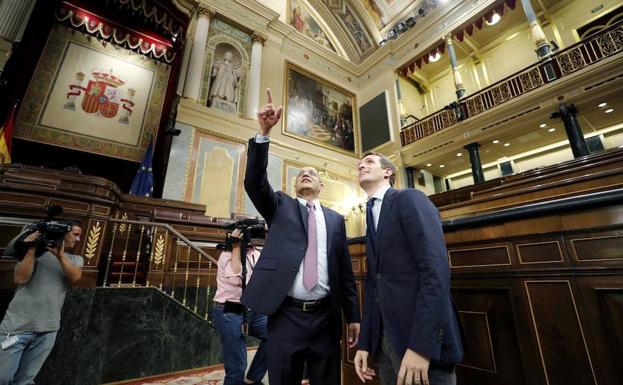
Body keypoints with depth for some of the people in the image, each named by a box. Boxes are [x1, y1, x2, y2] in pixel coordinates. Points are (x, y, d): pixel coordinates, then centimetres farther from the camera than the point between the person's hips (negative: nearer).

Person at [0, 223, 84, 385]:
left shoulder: (76, 259, 10)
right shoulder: (37, 249, 1)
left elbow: (75, 276, -9)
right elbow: (20, 278, -10)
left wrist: (60, 255, -21)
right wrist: (32, 249, -15)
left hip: (48, 330, 3)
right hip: (18, 325, -2)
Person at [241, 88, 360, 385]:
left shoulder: (335, 219, 10)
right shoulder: (280, 206, 7)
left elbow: (345, 271, 9)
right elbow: (254, 182, -11)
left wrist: (353, 316, 8)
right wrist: (264, 132, -21)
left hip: (326, 319, 2)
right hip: (285, 316, -1)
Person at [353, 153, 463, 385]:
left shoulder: (410, 199, -7)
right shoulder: (371, 216, 15)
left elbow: (436, 269, -18)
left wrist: (420, 344, -24)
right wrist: (364, 342, 10)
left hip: (421, 335, -7)